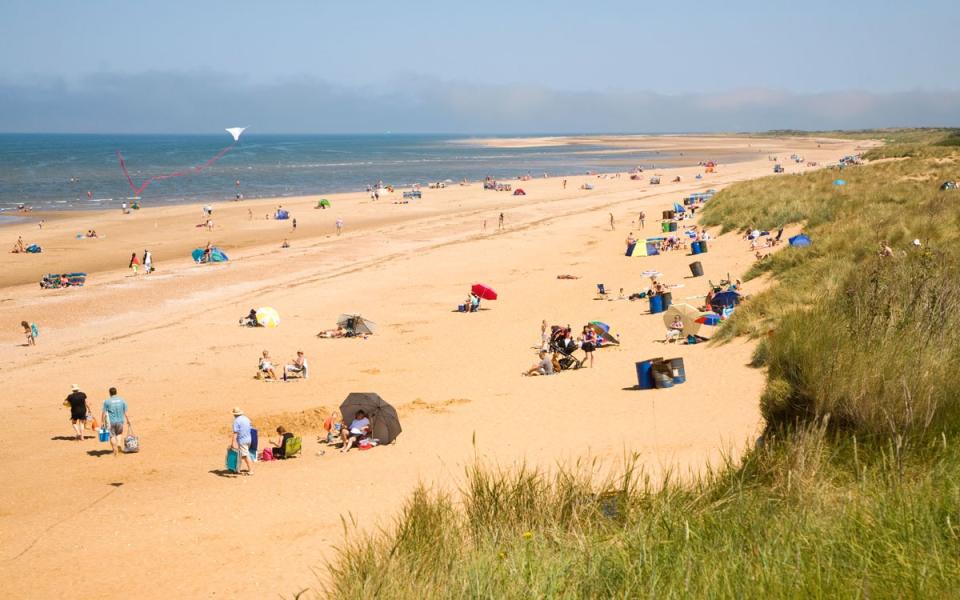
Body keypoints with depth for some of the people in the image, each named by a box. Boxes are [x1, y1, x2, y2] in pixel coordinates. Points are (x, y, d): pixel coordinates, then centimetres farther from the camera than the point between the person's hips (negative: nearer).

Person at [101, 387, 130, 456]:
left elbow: (104, 413, -6)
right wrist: (128, 420, 13)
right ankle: (119, 443, -1)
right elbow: (126, 412, 3)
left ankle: (115, 451, 4)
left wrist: (103, 422, 0)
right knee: (119, 433, 23)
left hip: (111, 422, -2)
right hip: (120, 421, 2)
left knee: (112, 436, 8)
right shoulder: (122, 400, 2)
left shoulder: (107, 401, -5)